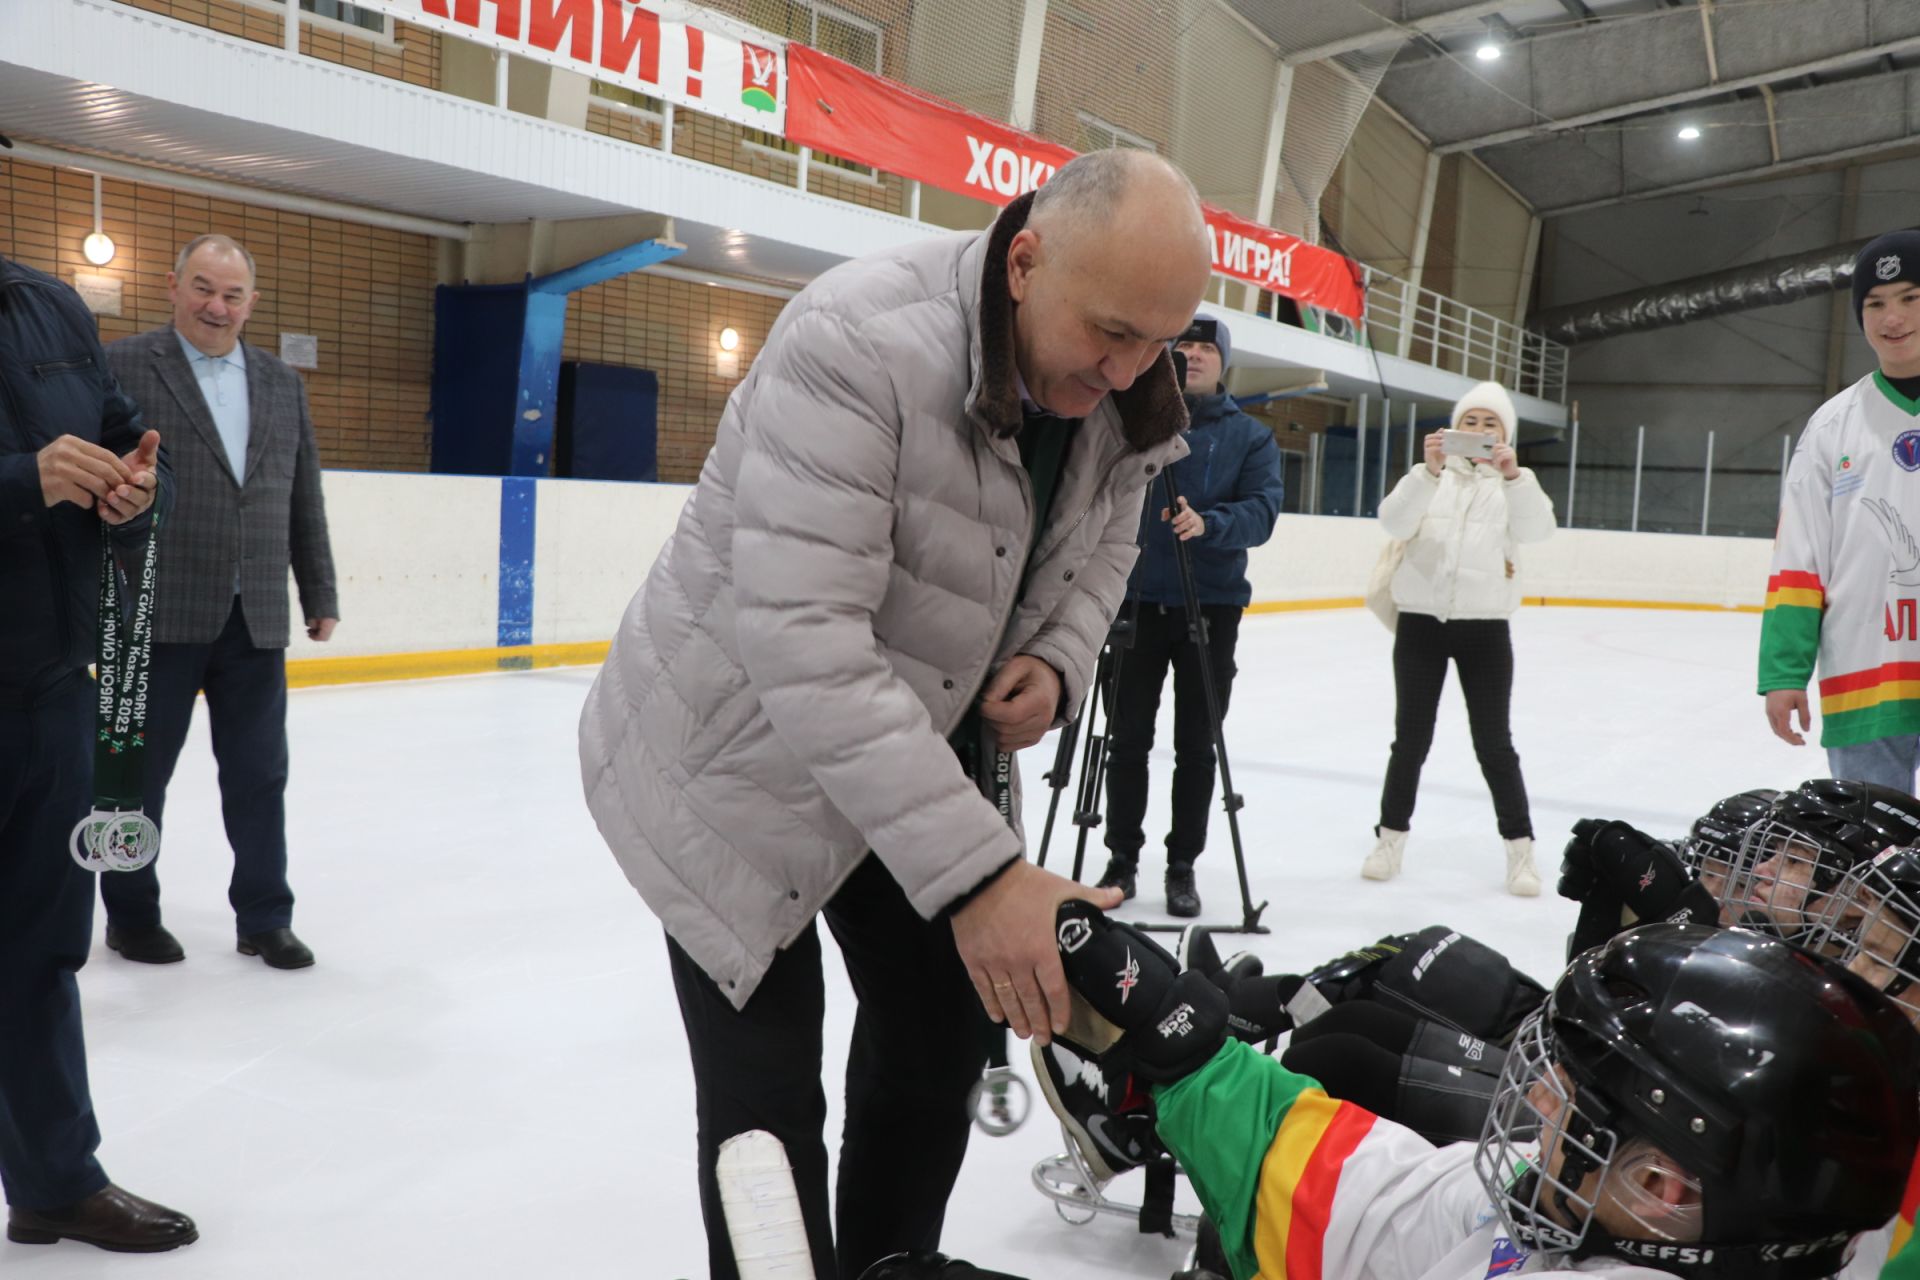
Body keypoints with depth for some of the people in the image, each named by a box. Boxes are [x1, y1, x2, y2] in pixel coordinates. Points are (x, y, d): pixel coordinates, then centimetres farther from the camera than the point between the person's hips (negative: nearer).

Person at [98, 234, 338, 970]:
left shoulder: (283, 384, 12)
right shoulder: (123, 368, -2)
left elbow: (304, 500, 14)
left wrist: (320, 595, 13)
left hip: (256, 620, 4)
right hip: (158, 614, -4)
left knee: (260, 775, 9)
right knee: (139, 772, 10)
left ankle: (264, 917, 21)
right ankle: (130, 915, 26)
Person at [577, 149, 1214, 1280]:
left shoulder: (1122, 399, -10)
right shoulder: (858, 340, -33)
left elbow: (1097, 553, 9)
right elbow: (804, 639, -38)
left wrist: (1057, 661, -14)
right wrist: (976, 870, -40)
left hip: (927, 737, 7)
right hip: (737, 747, -6)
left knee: (943, 1021, 13)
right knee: (768, 1092, -3)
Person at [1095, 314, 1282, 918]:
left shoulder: (1250, 436, 6)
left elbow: (1262, 511, -8)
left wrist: (1207, 523, -26)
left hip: (1212, 604, 0)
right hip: (1138, 597, 0)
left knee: (1196, 745, 6)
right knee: (1127, 737, 6)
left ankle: (1182, 866, 18)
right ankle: (1122, 857, 19)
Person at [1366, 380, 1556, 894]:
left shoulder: (1513, 483, 6)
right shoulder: (1430, 475, 5)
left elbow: (1536, 529, -14)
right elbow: (1394, 522, -13)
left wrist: (1513, 475, -30)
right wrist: (1431, 470, -28)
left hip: (1484, 625, 0)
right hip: (1421, 620, 0)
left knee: (1493, 741, 4)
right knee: (1411, 736, 8)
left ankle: (1519, 846, 16)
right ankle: (1391, 836, 21)